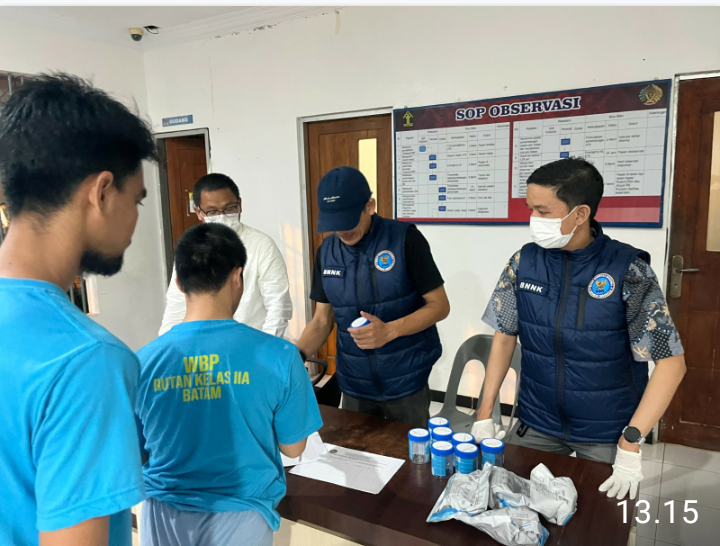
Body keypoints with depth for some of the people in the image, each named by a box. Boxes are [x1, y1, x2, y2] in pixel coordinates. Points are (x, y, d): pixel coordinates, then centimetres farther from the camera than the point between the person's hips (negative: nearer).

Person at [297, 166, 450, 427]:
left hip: (405, 382, -3)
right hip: (353, 384, 4)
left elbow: (440, 305, -10)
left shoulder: (405, 239, -13)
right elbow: (322, 320, 6)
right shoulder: (326, 252, 0)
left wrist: (390, 331, -24)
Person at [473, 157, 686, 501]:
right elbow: (505, 336, 0)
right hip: (536, 424, 3)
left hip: (609, 434, -2)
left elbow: (671, 362, -14)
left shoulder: (627, 270, -17)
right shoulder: (524, 262, -8)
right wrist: (485, 413, -4)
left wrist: (631, 443, -19)